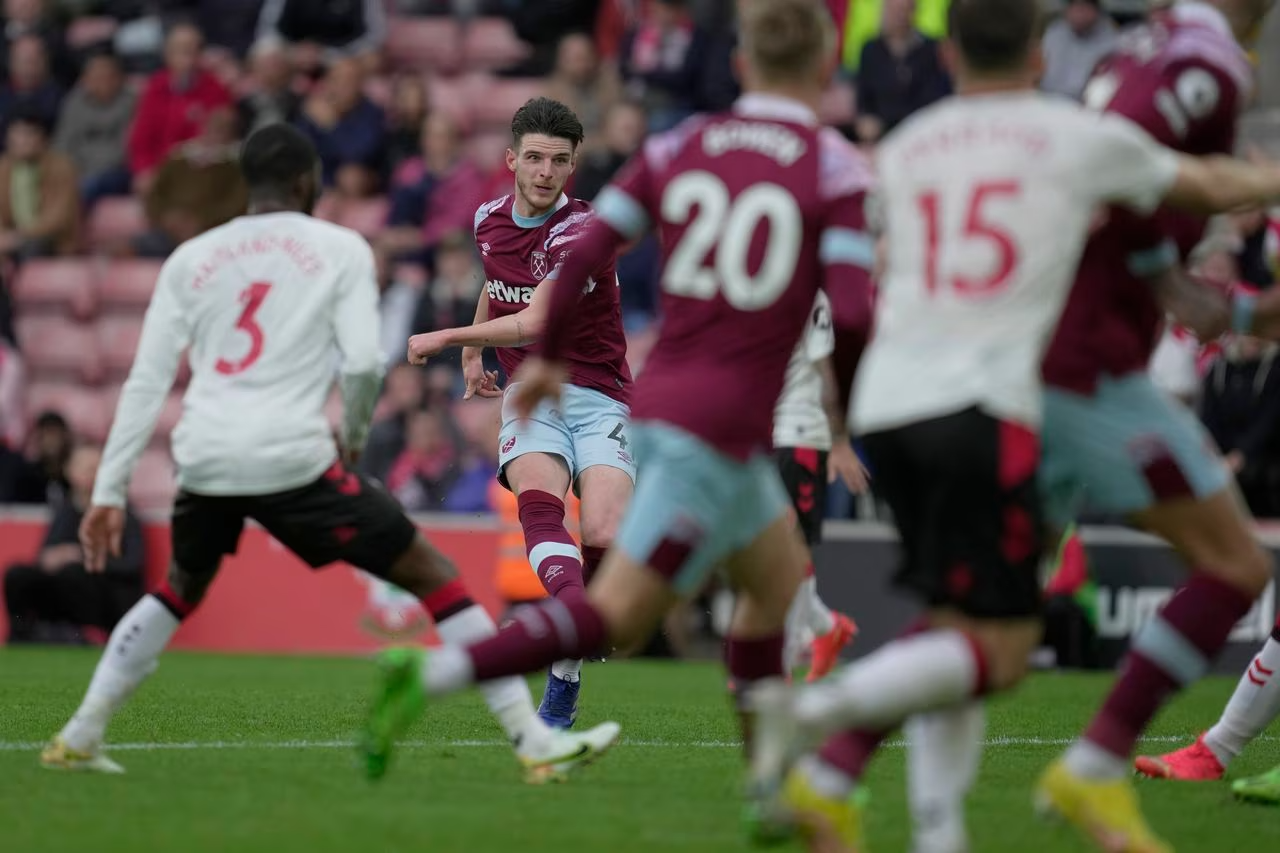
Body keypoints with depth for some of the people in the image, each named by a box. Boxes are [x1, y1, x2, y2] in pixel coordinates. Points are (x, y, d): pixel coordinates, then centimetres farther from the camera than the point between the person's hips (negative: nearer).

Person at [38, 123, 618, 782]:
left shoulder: (190, 259, 16)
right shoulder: (339, 249, 6)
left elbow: (146, 382, 10)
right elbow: (362, 362, -6)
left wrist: (108, 492, 10)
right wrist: (354, 437, 13)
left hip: (203, 458, 4)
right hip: (292, 456, -4)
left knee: (180, 590, 33)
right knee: (435, 579, 3)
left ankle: (78, 739, 27)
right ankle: (535, 742, -4)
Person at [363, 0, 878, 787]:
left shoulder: (678, 148, 8)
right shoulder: (839, 169, -6)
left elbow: (582, 256, 3)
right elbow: (851, 309, -14)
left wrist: (551, 359, 16)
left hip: (660, 400, 7)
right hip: (722, 428, -7)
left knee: (780, 577, 24)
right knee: (617, 615, -7)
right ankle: (432, 674, -22)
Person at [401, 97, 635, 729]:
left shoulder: (581, 233, -14)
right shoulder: (490, 220, 7)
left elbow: (533, 324, -20)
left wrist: (445, 338, -13)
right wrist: (474, 352, 30)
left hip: (597, 398, -4)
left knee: (605, 536, -22)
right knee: (540, 506, -28)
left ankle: (562, 683, -4)